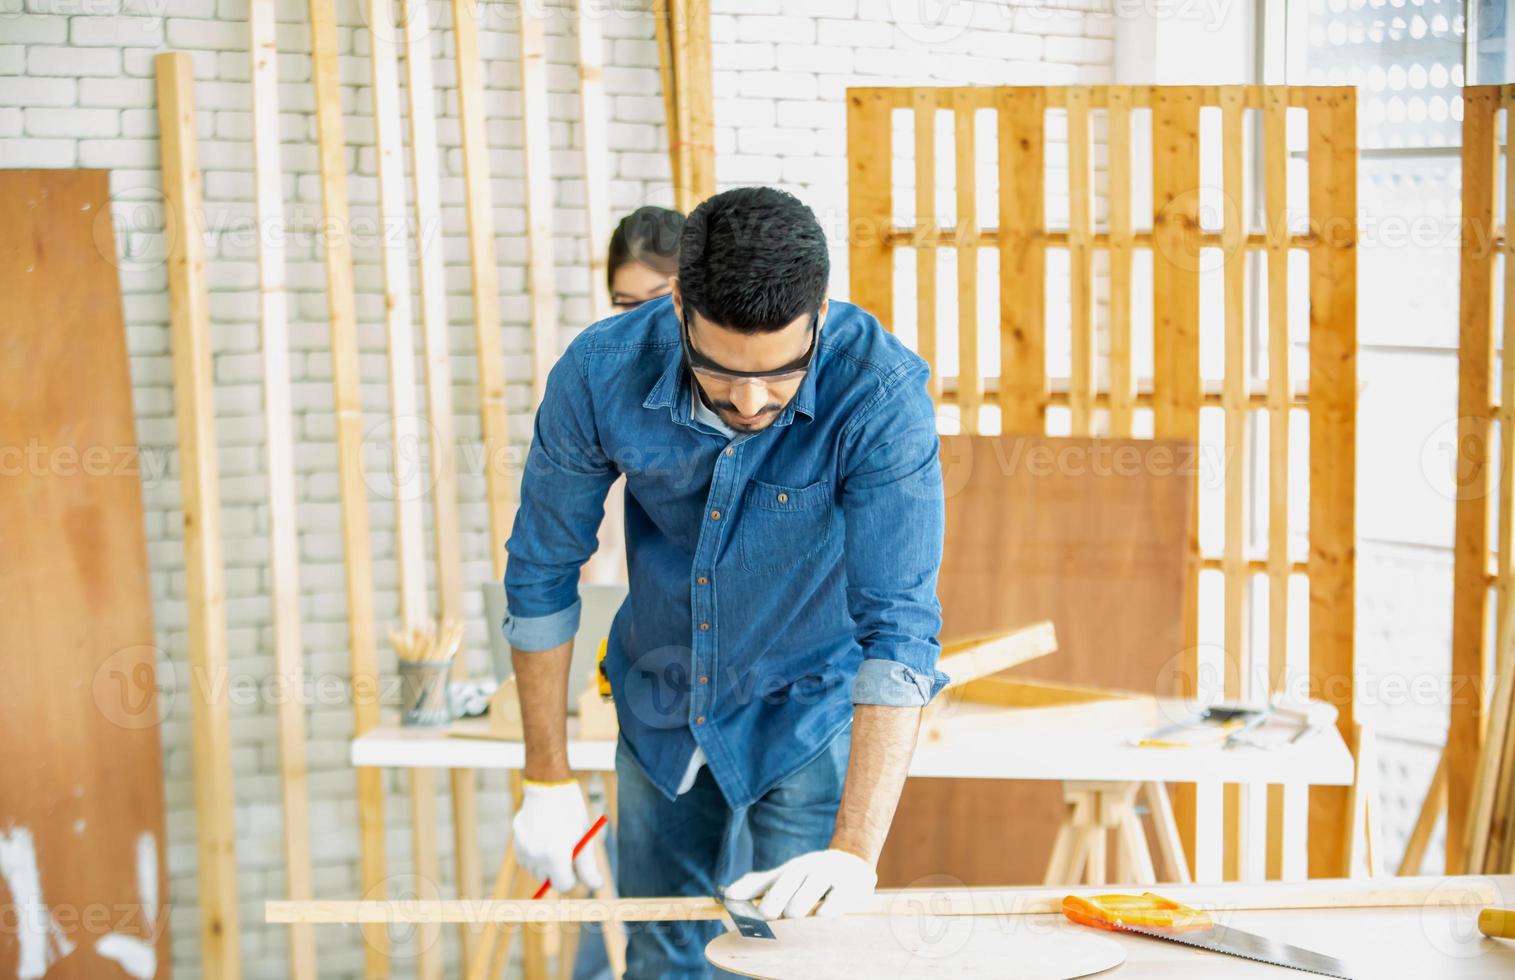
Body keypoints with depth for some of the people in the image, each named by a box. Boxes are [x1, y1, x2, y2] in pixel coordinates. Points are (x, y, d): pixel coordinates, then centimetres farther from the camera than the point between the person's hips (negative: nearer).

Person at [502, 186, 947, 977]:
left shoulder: (882, 394, -30)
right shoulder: (601, 373, -23)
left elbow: (898, 626, -33)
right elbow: (542, 572, -10)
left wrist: (856, 850, -42)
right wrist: (547, 782, -7)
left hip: (813, 712, -3)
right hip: (662, 712, 3)